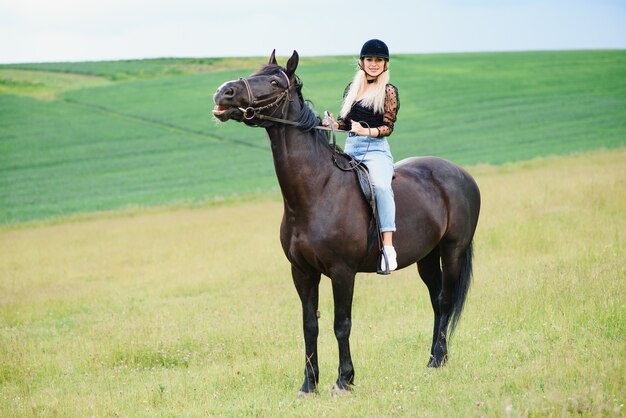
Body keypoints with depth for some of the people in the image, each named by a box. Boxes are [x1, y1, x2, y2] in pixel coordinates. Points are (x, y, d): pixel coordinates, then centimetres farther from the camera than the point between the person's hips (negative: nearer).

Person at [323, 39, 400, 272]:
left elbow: (388, 127, -5)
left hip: (376, 150, -6)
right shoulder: (352, 88, 16)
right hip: (350, 149, 6)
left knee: (380, 185, -33)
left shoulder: (388, 91, 1)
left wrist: (366, 131, -23)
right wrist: (333, 123, 0)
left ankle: (388, 246, -40)